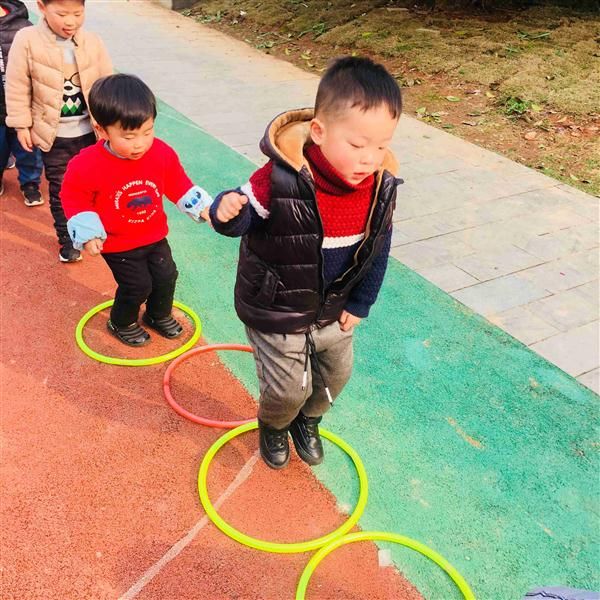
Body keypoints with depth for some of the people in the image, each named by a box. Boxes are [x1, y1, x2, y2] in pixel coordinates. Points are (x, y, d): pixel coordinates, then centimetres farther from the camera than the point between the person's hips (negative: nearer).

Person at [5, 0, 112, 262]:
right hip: (53, 135, -2)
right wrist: (22, 125, -5)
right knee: (60, 190, 8)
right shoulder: (27, 41, -12)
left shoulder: (92, 42, -5)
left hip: (89, 131, 2)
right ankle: (66, 238, 24)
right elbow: (17, 87, -6)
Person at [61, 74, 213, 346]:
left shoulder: (163, 154, -16)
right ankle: (121, 323, 32)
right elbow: (73, 197, -11)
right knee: (137, 286, 1)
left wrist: (203, 208, -7)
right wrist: (87, 234, -16)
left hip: (155, 236, 5)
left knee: (166, 276, 15)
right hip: (117, 244, -4)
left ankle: (159, 315, 44)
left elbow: (179, 185, 0)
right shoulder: (87, 166, -26)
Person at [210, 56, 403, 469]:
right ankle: (273, 427, 47)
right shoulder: (282, 179, -31)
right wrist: (227, 212, -42)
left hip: (333, 309, 5)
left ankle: (308, 422, 57)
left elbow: (378, 249, -1)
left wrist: (359, 304, 5)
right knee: (288, 388, 8)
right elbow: (248, 216, -17)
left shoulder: (381, 187, -14)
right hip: (275, 312, -5)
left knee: (336, 375, 23)